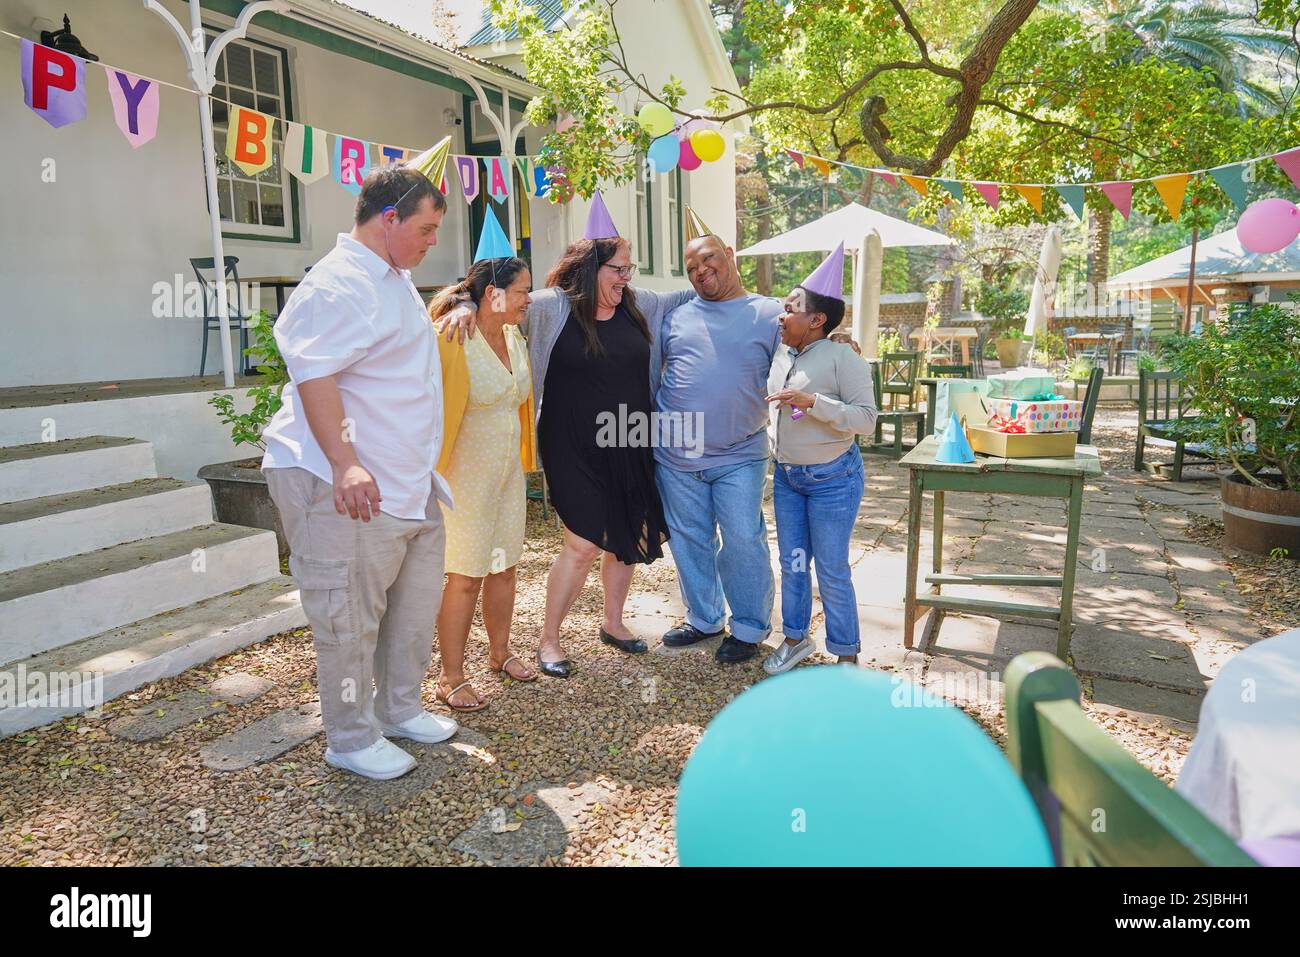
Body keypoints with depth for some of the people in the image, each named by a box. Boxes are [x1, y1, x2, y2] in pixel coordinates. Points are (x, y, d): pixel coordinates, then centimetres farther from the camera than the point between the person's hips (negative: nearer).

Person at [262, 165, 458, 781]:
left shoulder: (396, 278, 17)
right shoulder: (340, 284, -16)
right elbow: (313, 376, -26)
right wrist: (346, 463, -32)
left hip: (409, 482, 11)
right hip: (351, 487, -11)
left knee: (415, 604, 18)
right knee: (350, 618, 2)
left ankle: (400, 710, 35)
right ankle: (351, 741, 20)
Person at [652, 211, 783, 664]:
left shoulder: (770, 314, 3)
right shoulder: (677, 315, 11)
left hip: (739, 457, -3)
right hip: (675, 456, 3)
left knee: (743, 541, -2)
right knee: (689, 541, 12)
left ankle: (749, 628, 18)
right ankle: (703, 619, 31)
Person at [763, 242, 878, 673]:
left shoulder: (842, 356, -14)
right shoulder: (779, 355, 6)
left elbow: (866, 418, -20)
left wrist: (812, 401, -28)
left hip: (832, 477, -6)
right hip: (786, 475, 6)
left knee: (832, 569, 1)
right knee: (791, 562, 14)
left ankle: (846, 655, 17)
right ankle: (795, 637, 32)